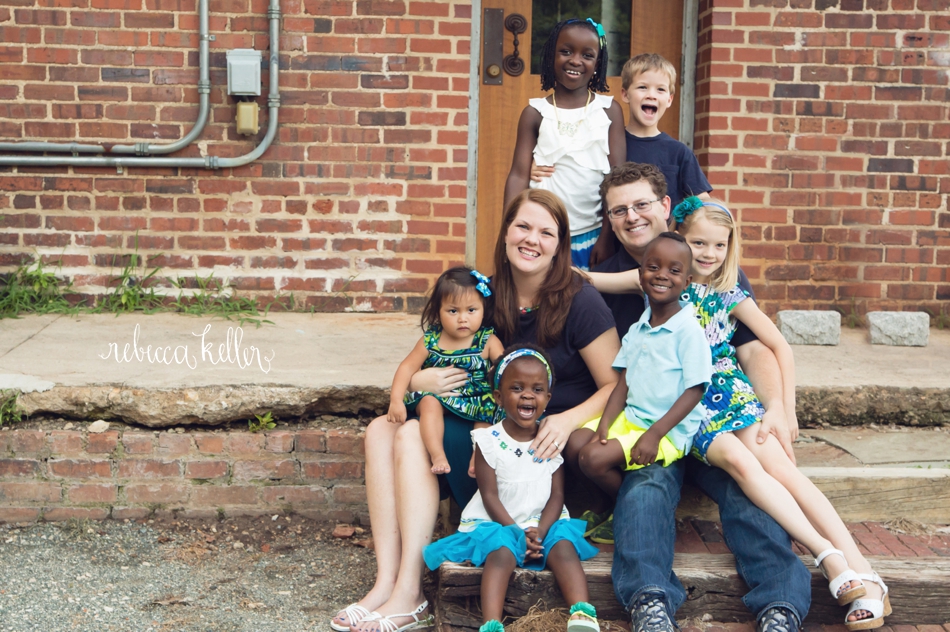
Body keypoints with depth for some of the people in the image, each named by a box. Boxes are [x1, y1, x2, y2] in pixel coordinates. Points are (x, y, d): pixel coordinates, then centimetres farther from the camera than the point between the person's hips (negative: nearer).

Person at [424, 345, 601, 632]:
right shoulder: (489, 441, -4)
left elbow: (556, 495, 1)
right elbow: (490, 496, -6)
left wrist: (540, 530, -16)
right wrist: (518, 532, -16)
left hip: (544, 523, 3)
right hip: (498, 523, -2)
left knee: (563, 547, -26)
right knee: (501, 553, -32)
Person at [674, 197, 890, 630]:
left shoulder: (729, 295, 8)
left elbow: (780, 348, 12)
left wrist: (787, 412, 8)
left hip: (729, 391, 2)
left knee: (777, 463, -21)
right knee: (737, 458, -29)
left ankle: (861, 570, -30)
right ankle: (828, 556, -33)